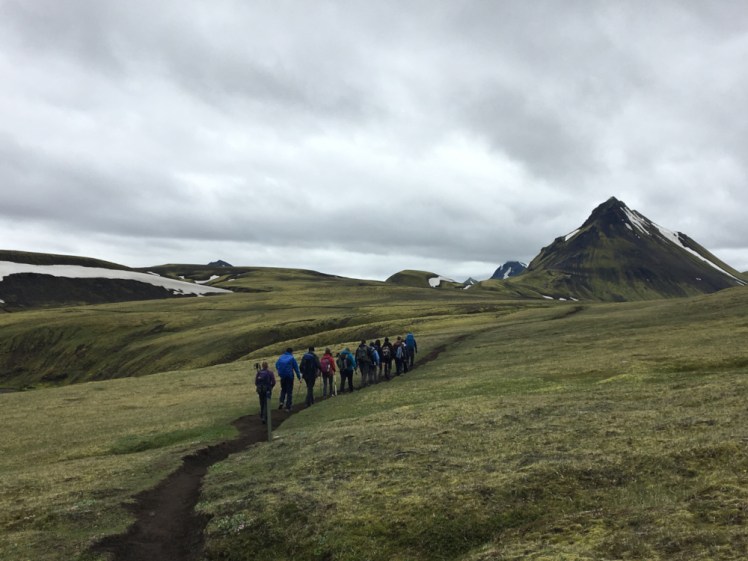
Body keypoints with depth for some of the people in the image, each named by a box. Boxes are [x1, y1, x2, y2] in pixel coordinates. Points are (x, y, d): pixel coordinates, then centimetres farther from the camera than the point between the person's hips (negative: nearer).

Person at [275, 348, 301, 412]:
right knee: (289, 391, 4)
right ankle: (288, 407, 3)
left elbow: (276, 366, 13)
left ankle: (282, 401, 1)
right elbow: (296, 368, -5)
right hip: (289, 376, -4)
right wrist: (299, 377, -1)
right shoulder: (292, 358, -5)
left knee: (283, 390, 22)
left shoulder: (280, 357, 7)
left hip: (282, 376, 4)